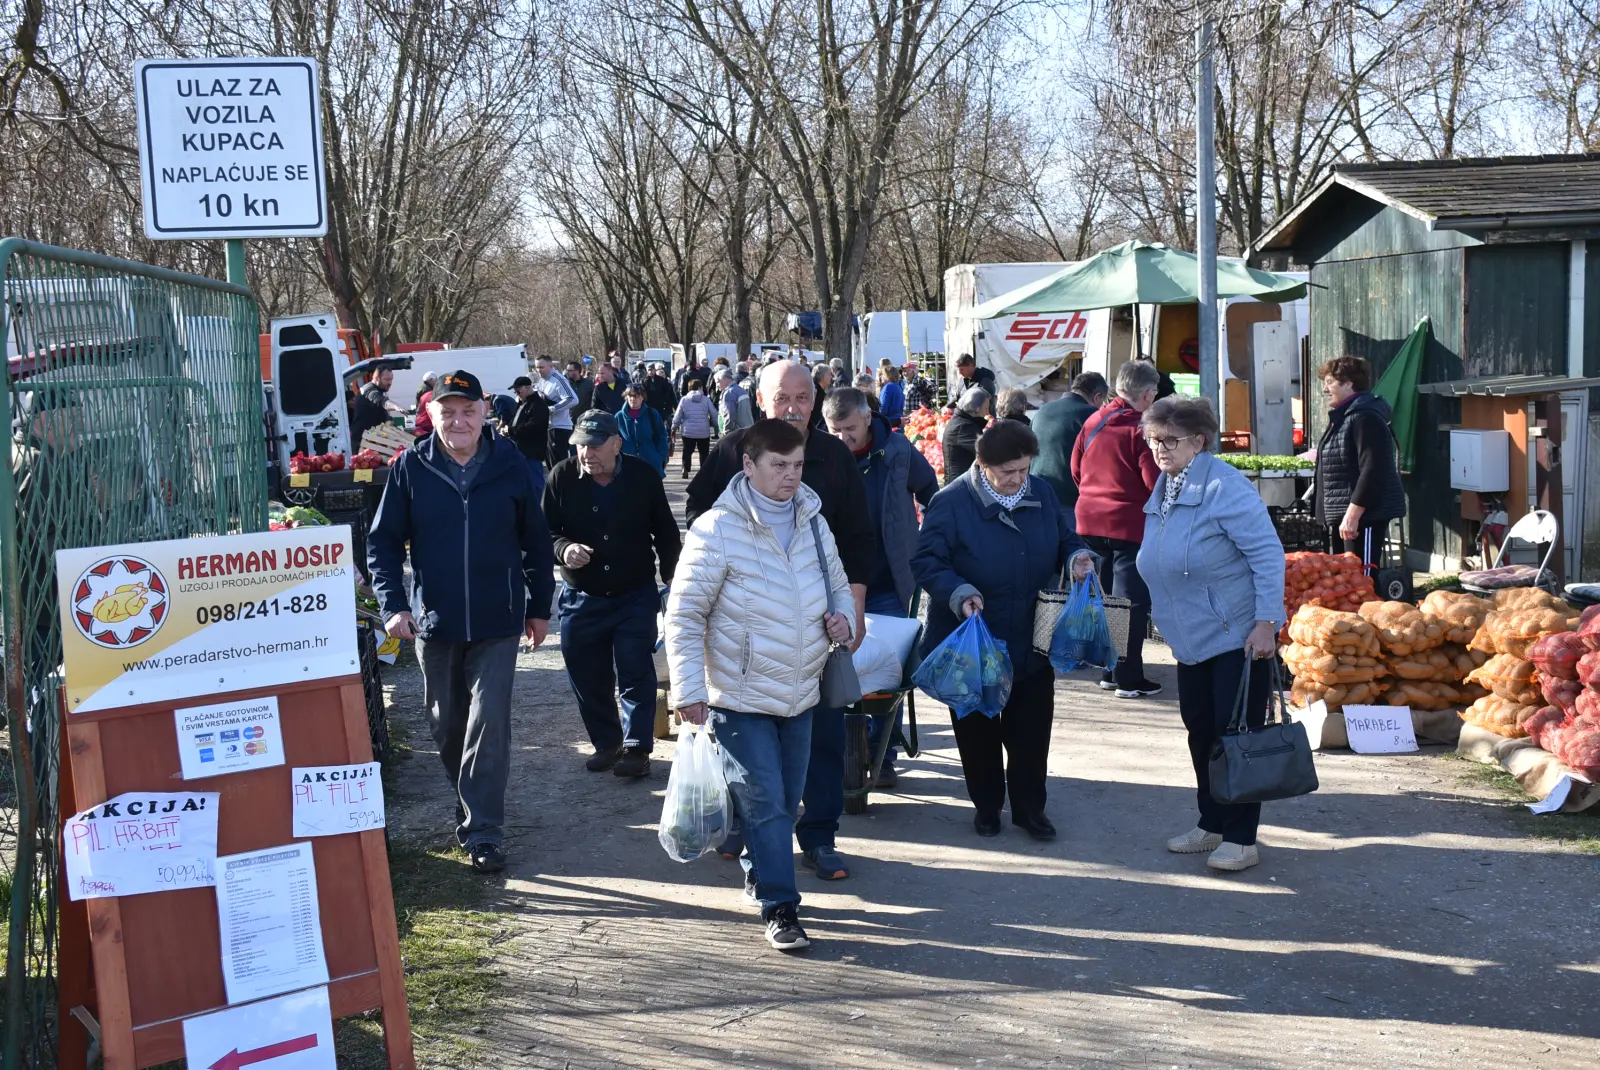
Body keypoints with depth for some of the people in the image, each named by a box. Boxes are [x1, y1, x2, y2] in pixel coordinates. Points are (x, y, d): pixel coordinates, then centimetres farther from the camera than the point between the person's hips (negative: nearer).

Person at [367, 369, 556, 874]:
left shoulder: (510, 466, -3)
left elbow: (536, 542, 6)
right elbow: (383, 542, 0)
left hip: (497, 624, -2)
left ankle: (483, 833, -5)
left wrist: (539, 607, 9)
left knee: (489, 723, -9)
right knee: (447, 726, 13)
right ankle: (469, 808, 34)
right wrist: (393, 604, -13)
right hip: (434, 623, 2)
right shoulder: (411, 468, -3)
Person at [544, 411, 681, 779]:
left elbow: (665, 531, 6)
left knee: (635, 674, -4)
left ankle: (637, 747, 5)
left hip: (636, 596, -2)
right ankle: (606, 743, 24)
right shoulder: (561, 478, -6)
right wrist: (563, 549, -22)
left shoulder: (643, 476, -6)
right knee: (587, 677, 8)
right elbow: (545, 531, 0)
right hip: (581, 597, 2)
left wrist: (670, 578, 6)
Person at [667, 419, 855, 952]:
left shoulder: (813, 522, 5)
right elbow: (684, 615, -12)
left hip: (800, 692, 6)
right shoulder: (717, 529, -15)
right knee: (764, 803, -7)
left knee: (788, 800, 15)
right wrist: (689, 689, -17)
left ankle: (758, 873, 37)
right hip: (741, 697, -6)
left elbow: (837, 583, 20)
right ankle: (780, 908, 2)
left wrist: (843, 615, -3)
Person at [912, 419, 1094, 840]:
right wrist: (959, 594, -31)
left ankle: (1029, 807, 24)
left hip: (1032, 643, 3)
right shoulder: (951, 503, -14)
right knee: (978, 730, 10)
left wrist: (1077, 556, -10)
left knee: (1032, 728, 9)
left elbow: (1066, 537, 14)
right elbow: (925, 561, -15)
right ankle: (986, 805, 27)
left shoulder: (1042, 495, 1)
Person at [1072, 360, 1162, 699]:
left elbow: (1076, 468, 14)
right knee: (1131, 601, 0)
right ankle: (1128, 678, 1)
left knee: (1103, 597, 17)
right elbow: (1154, 480, -18)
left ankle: (1109, 670, 23)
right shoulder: (1141, 427, -14)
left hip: (1090, 520, 7)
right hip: (1129, 522, -7)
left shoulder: (1093, 421, 6)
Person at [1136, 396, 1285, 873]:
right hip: (1192, 640, 8)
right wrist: (1172, 621, 20)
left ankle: (1240, 838, 6)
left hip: (1239, 636, -8)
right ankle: (1211, 824, 28)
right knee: (1200, 730, 14)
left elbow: (1268, 553, -20)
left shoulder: (1223, 488, -19)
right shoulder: (1162, 491, 8)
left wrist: (1265, 623, -23)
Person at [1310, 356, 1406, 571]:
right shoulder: (1344, 417, 16)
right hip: (1344, 513, 11)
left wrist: (1353, 514, -27)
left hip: (1365, 513, -11)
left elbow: (1372, 471, -24)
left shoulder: (1365, 418, -17)